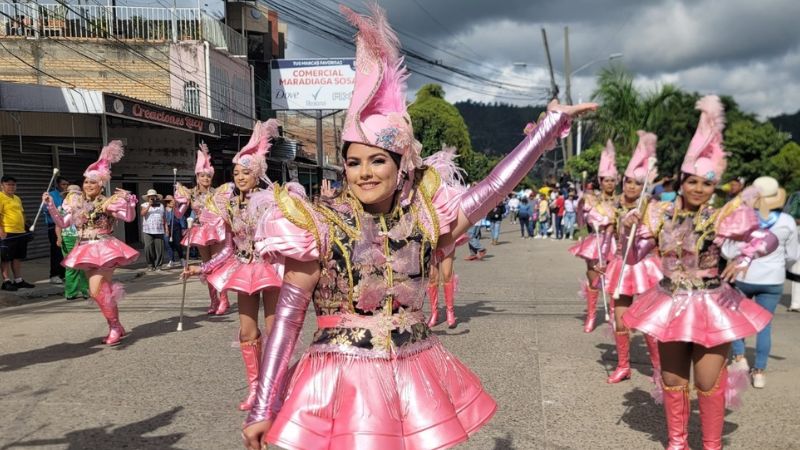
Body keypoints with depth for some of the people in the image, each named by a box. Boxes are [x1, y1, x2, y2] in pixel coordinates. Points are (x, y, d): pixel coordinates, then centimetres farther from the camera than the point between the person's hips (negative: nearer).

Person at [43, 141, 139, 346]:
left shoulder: (108, 203, -9)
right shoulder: (76, 203, 8)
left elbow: (129, 217, -16)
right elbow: (63, 223, 12)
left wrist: (129, 202, -33)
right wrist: (50, 205, 4)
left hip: (104, 249, -6)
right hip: (86, 251, 6)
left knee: (96, 291, -15)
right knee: (102, 290, 12)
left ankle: (115, 327, 1)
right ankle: (116, 327, 27)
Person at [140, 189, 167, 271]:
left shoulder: (161, 205, 15)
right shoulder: (144, 205, 10)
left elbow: (164, 218, 15)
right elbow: (142, 213, -10)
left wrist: (166, 227, 7)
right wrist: (149, 205, -12)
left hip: (159, 230, 1)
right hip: (148, 231, -1)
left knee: (159, 248, -3)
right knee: (148, 248, -7)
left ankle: (158, 265, 5)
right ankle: (150, 265, 5)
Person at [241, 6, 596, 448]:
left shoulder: (423, 217, 1)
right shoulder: (320, 226, -9)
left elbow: (492, 188, 3)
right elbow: (287, 318, -7)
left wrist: (551, 121, 4)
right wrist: (263, 408, -8)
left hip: (415, 380, 4)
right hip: (345, 382, -3)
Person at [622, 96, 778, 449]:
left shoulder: (722, 217, -10)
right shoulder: (660, 214, -1)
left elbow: (769, 238, -4)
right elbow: (632, 257, 3)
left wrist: (745, 257, -22)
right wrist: (629, 229, -14)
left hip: (711, 307, -3)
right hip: (669, 305, 3)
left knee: (709, 384, 5)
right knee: (672, 381, 14)